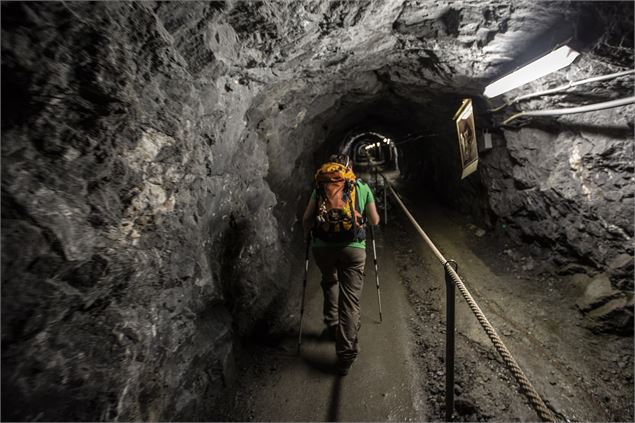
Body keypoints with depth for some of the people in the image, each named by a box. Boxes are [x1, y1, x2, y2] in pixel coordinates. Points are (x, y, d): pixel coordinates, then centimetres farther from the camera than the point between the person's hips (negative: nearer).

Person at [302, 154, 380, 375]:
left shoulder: (320, 186, 11)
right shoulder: (362, 186, 12)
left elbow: (306, 219, 6)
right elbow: (375, 221, 18)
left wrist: (307, 235, 25)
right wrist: (364, 218, 40)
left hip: (323, 245, 2)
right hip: (353, 247, -1)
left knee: (330, 283, 29)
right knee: (350, 299, 6)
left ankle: (332, 326, 37)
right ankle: (345, 354, 9)